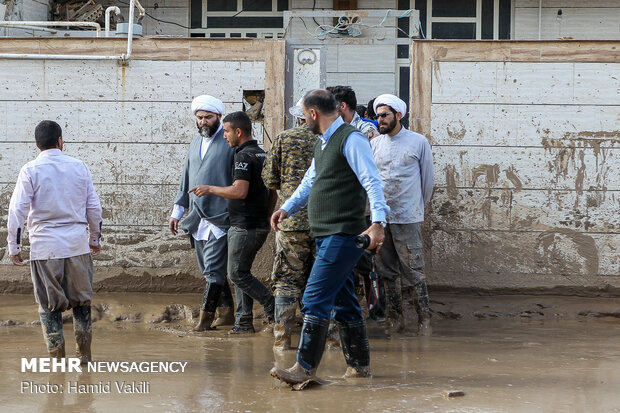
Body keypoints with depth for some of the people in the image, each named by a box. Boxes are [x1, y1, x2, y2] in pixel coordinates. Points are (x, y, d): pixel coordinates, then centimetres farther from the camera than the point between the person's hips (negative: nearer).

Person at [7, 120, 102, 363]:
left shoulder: (31, 170, -4)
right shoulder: (78, 167, 4)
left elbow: (17, 210, -9)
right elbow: (94, 206, 9)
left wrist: (14, 246, -2)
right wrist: (95, 238, 21)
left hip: (45, 246, -2)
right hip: (77, 244, 2)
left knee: (50, 304, 6)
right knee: (81, 300, 15)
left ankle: (57, 357, 5)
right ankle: (84, 354, 15)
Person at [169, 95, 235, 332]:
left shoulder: (230, 142, -5)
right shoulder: (196, 143, 18)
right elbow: (186, 179, 24)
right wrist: (177, 212, 20)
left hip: (220, 217, -7)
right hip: (197, 219, 7)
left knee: (213, 270, -10)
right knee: (208, 270, 10)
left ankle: (206, 317, -8)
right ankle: (225, 313, 19)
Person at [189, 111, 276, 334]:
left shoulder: (244, 156, -16)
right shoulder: (263, 155, 14)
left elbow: (240, 191, -26)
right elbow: (272, 192, 19)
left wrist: (210, 189, -15)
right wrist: (266, 217, 26)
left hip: (245, 226, -10)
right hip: (260, 225, 10)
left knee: (237, 273, -3)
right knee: (241, 272, 13)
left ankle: (273, 308, -4)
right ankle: (244, 320, 9)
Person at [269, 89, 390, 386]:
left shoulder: (351, 139, -12)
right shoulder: (322, 144, 19)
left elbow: (372, 181, -21)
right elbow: (310, 182, 32)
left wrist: (378, 221, -32)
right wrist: (287, 208, 21)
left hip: (343, 235, -10)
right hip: (326, 235, 10)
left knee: (315, 300, -13)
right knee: (343, 302, 13)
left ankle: (305, 368, -13)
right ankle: (359, 366, 20)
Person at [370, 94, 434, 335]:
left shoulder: (418, 142, 0)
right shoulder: (374, 144, 9)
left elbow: (427, 178, 9)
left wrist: (420, 205, 15)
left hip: (407, 216, -4)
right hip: (380, 216, 4)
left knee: (413, 269, -6)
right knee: (388, 270, 7)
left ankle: (423, 318, -1)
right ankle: (396, 317, 14)